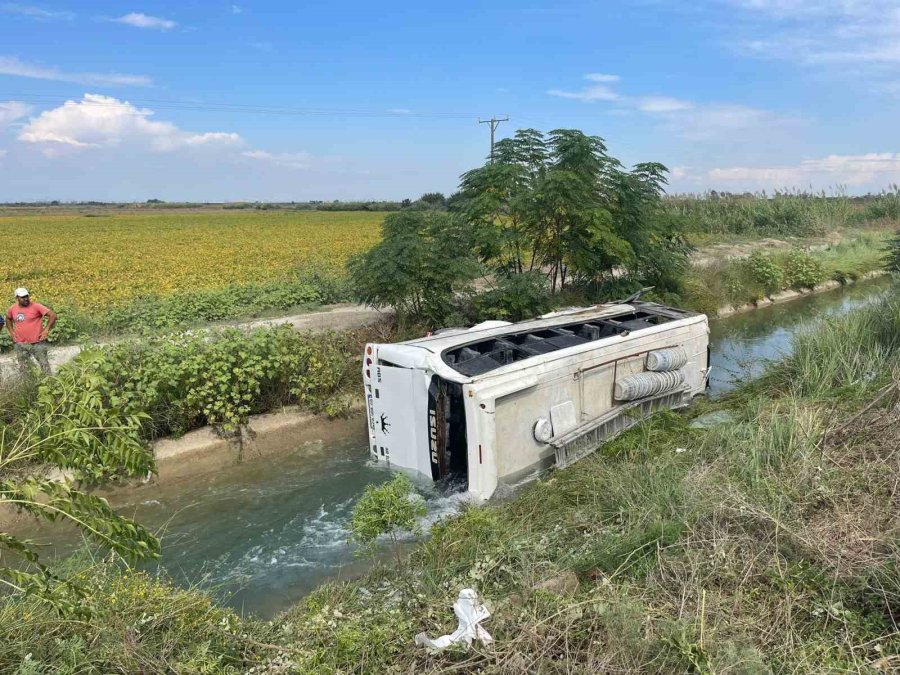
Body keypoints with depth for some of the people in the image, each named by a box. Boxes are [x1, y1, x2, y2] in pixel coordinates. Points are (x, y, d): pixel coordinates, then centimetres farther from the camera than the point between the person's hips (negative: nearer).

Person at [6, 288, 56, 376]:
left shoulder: (36, 306, -11)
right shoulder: (12, 309, 3)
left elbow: (53, 315, -15)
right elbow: (8, 319, 26)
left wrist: (46, 330, -16)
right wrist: (11, 331, 13)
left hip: (37, 343, -4)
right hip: (20, 344, 4)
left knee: (44, 364, 1)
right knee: (23, 368, 14)